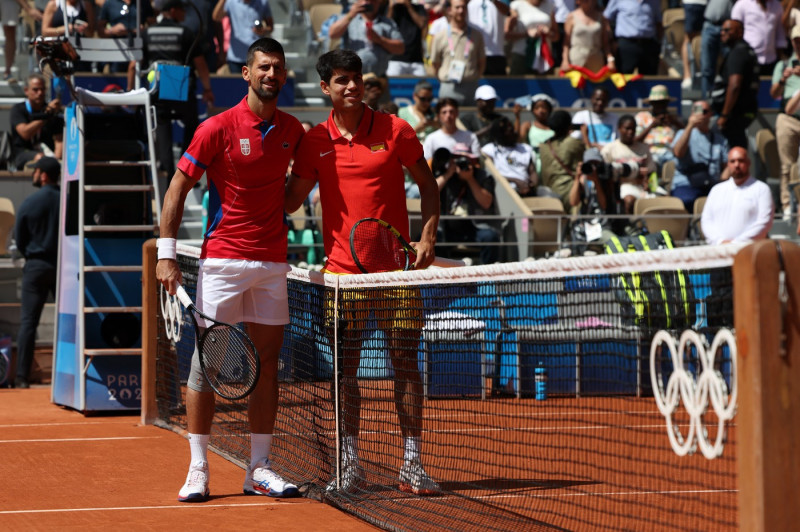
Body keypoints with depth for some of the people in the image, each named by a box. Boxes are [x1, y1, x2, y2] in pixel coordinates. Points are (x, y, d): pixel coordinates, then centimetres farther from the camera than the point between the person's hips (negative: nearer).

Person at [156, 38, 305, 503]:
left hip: (273, 262, 4)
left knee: (267, 362, 5)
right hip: (223, 259, -4)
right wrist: (167, 253, -10)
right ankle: (198, 470, 3)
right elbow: (178, 188, -5)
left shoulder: (292, 129, 8)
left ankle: (260, 469, 12)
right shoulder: (219, 128, -6)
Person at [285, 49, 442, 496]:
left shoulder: (395, 131, 0)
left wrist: (428, 237, -4)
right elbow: (291, 200, 8)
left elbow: (428, 185, 8)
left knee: (406, 363, 0)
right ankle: (352, 467, 10)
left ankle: (413, 464, 6)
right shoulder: (315, 141, 4)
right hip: (342, 270, 1)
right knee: (345, 366, 2)